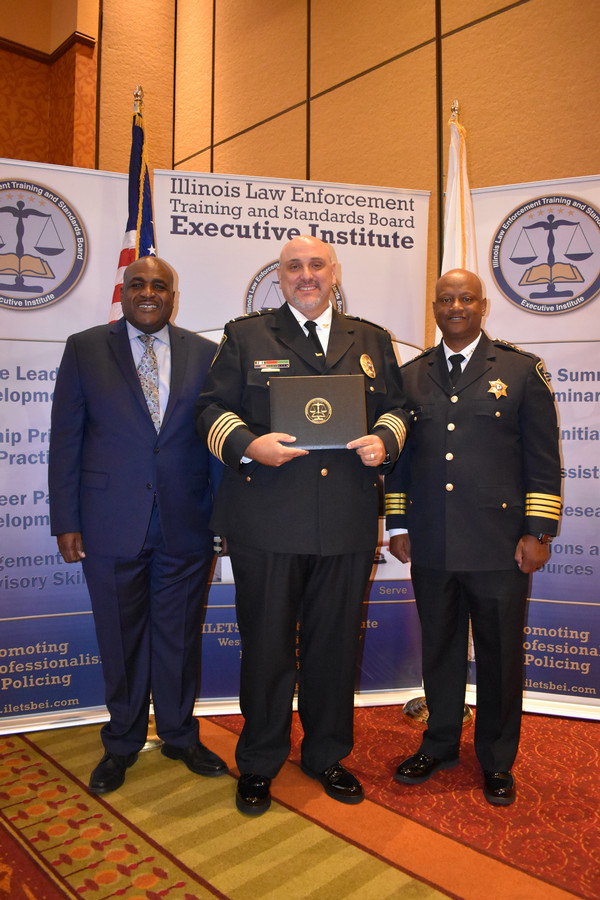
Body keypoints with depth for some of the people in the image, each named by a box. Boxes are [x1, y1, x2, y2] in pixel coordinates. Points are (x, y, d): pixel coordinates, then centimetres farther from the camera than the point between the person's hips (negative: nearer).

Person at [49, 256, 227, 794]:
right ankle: (123, 743, 36)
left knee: (180, 636, 14)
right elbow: (66, 439, 1)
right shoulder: (84, 349, 3)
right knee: (121, 639, 13)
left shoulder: (205, 354, 5)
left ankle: (180, 735, 36)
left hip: (186, 526, 1)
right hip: (111, 525, 0)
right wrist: (65, 521, -3)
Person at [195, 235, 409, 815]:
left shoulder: (371, 340, 16)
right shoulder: (245, 335, 8)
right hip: (266, 521, -2)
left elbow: (395, 408, 17)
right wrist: (248, 444, -15)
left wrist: (383, 440, -5)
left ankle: (327, 754, 37)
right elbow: (212, 408, 4)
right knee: (266, 644, 9)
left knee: (336, 643, 14)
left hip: (348, 524, 3)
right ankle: (258, 763, 31)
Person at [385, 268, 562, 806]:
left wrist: (539, 532, -5)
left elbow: (543, 459, 0)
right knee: (439, 649, 15)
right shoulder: (411, 376, 10)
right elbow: (401, 455, 12)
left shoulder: (521, 370, 3)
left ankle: (497, 761, 32)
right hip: (431, 546, 3)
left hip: (500, 545, -2)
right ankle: (439, 746, 36)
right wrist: (398, 525, 9)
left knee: (501, 655, 10)